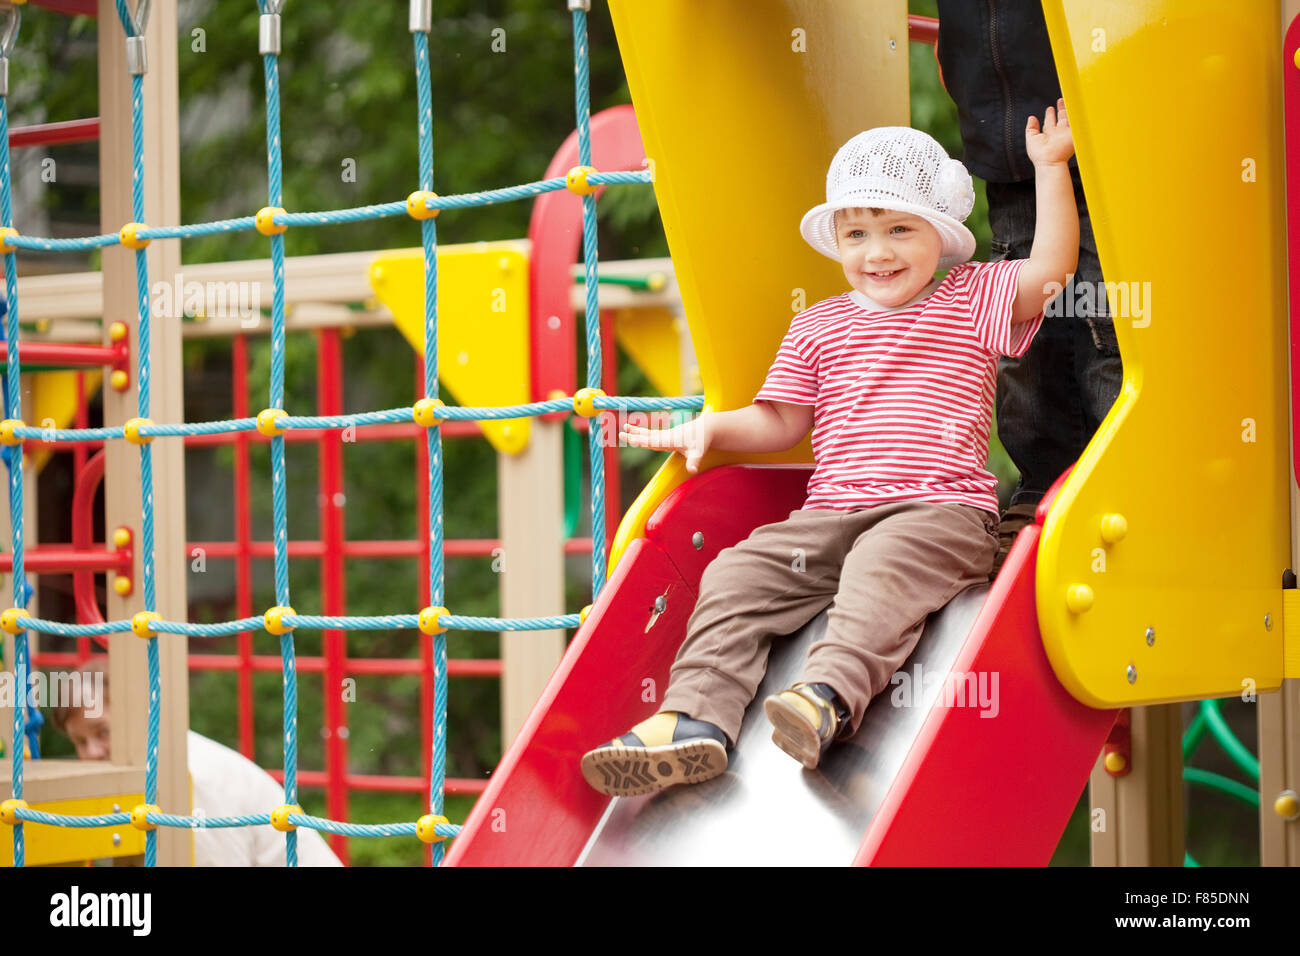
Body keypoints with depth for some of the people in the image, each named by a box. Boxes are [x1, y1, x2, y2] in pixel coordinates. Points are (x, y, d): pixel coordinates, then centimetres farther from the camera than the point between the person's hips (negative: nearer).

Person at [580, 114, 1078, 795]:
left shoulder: (970, 301, 11)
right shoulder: (818, 327, 21)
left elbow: (1050, 268, -3)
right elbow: (781, 421, 24)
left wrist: (1050, 167, -3)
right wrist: (712, 427, 7)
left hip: (941, 512, -5)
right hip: (831, 514, 5)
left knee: (882, 568, -37)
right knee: (737, 573, -15)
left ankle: (831, 694, -56)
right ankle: (696, 718, -27)